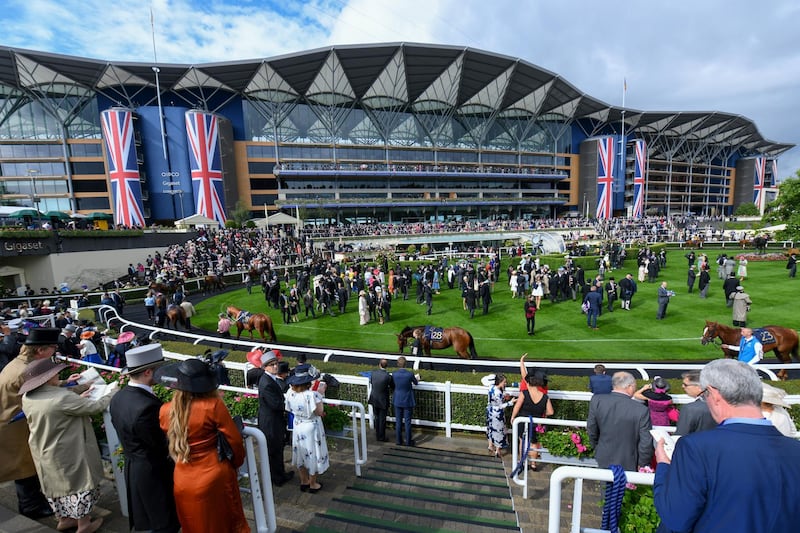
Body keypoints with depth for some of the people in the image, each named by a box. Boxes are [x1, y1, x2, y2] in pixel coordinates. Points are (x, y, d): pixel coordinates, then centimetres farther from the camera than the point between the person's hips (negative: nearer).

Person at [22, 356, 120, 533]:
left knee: (57, 484, 25)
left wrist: (77, 399, 6)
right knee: (81, 483, 10)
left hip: (44, 454, 8)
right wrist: (112, 391, -8)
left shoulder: (27, 398, -6)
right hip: (68, 454, -8)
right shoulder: (62, 397, -30)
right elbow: (96, 407, -22)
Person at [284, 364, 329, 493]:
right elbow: (319, 412, -23)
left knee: (301, 454, 23)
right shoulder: (311, 395, -32)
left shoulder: (290, 393, -12)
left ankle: (304, 482, 40)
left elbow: (290, 410, 2)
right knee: (313, 454, 14)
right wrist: (320, 395, -18)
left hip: (298, 427, 6)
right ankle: (313, 485, 30)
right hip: (311, 428, -6)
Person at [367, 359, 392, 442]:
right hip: (383, 401, -4)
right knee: (382, 419, 10)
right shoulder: (388, 376, -23)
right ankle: (381, 437, 21)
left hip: (374, 399, 5)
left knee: (377, 418, 19)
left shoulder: (373, 373, -10)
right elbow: (392, 387, -7)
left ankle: (378, 435, 31)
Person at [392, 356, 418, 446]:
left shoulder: (394, 374, -13)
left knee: (398, 421, 13)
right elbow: (416, 383, 2)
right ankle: (408, 441, 18)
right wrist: (416, 380, 26)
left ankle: (399, 440, 23)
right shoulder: (410, 374, -19)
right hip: (407, 401, -2)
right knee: (407, 422, 9)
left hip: (397, 401, 2)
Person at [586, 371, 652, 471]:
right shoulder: (641, 410, -25)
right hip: (627, 463, -2)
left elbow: (591, 430, -6)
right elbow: (646, 443, -17)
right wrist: (643, 464, 1)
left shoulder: (597, 400, -18)